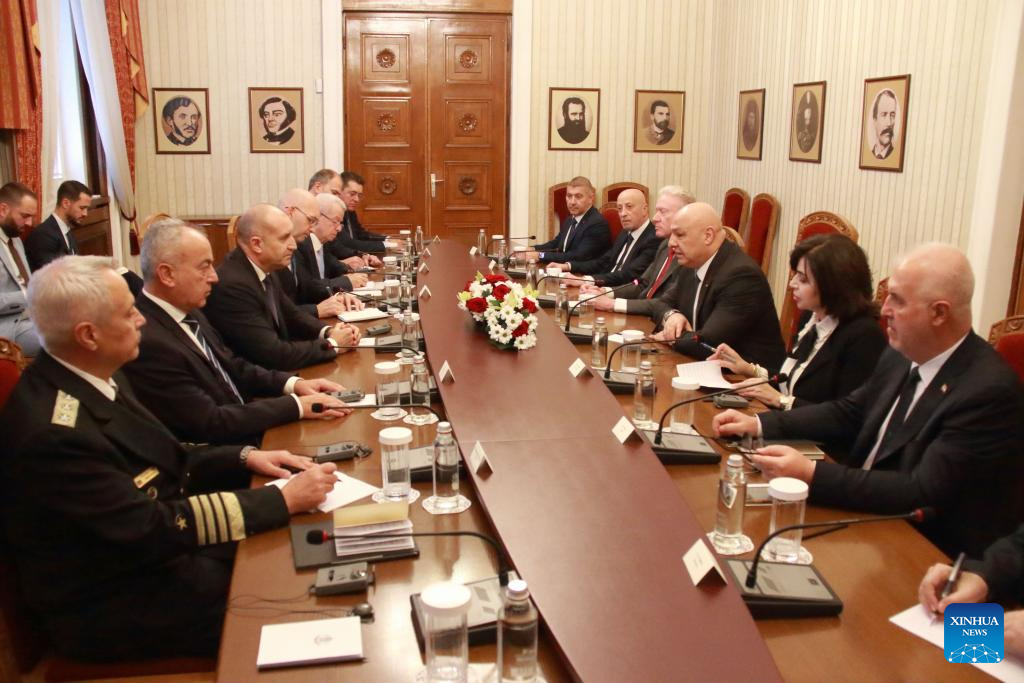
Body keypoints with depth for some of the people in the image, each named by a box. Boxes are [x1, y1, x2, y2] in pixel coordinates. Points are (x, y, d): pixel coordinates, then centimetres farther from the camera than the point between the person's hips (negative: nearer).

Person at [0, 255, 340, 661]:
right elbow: (151, 530, -27)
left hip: (160, 550, 8)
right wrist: (284, 500, -24)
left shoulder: (98, 377, -1)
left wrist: (245, 458, -4)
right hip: (116, 608, -8)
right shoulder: (53, 432, -28)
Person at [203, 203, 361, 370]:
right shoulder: (232, 286, -24)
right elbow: (275, 356, -25)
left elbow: (291, 316, 15)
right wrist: (332, 345, -13)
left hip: (272, 372, 8)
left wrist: (328, 331, -3)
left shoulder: (262, 269, 1)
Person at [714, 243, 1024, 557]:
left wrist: (811, 474, -33)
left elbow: (923, 493, -26)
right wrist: (758, 424, 1)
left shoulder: (989, 391, -23)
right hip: (864, 512, 7)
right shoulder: (901, 355, 0)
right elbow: (849, 412, 12)